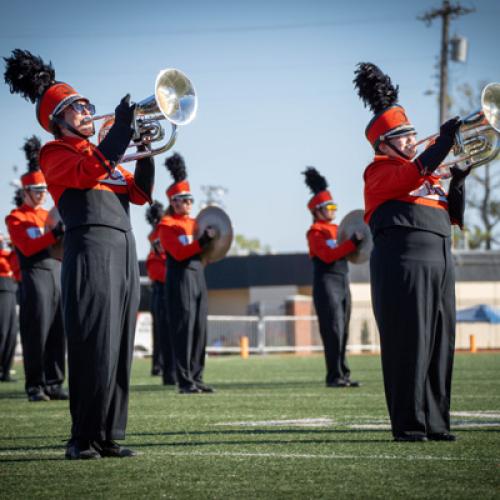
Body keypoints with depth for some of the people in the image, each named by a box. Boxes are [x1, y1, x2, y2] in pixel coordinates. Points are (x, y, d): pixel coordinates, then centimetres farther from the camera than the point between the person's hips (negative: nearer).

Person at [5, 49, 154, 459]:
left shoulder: (104, 153, 26)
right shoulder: (54, 152, 3)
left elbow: (140, 193, 19)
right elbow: (87, 173, -17)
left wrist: (145, 151, 4)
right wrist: (122, 129, -16)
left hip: (124, 249, 8)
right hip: (90, 248, -8)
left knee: (120, 348, 4)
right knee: (94, 347, -12)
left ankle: (110, 436, 6)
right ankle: (84, 439, -11)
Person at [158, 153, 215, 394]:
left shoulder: (194, 222, 18)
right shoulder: (167, 224, -5)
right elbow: (178, 252, -17)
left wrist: (210, 240, 5)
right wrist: (204, 240, -23)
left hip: (198, 277, 8)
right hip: (180, 278, -8)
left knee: (200, 330, 6)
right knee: (183, 330, -8)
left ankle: (196, 377, 11)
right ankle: (185, 381, -8)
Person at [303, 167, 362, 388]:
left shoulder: (337, 229, 18)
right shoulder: (316, 231, -7)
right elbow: (328, 255, -20)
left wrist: (357, 244, 8)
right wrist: (353, 242, -23)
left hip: (343, 283, 8)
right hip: (327, 284, -8)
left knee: (343, 331, 7)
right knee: (333, 330, -12)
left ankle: (343, 374, 9)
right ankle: (334, 376, -12)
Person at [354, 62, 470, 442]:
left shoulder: (429, 175, 26)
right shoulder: (379, 171, 2)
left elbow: (454, 216, 22)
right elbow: (413, 173, -19)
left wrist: (459, 178, 9)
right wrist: (445, 140, -14)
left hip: (439, 261, 8)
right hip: (403, 263, -8)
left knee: (440, 345, 5)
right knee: (409, 346, -8)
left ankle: (436, 422, 9)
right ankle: (409, 424, -6)